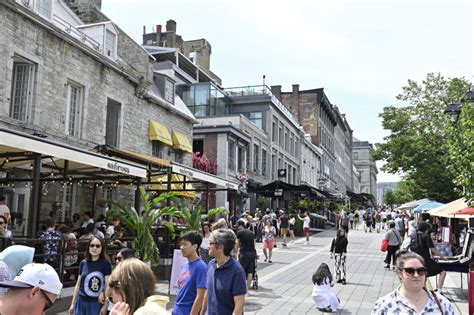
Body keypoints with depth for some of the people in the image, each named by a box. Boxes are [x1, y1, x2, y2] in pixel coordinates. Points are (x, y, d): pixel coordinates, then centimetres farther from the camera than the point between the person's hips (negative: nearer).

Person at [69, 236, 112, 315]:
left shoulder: (106, 264, -7)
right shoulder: (83, 263, 4)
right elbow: (78, 285, 11)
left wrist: (105, 306, -15)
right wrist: (73, 303, 12)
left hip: (97, 304, -3)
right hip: (81, 302, 3)